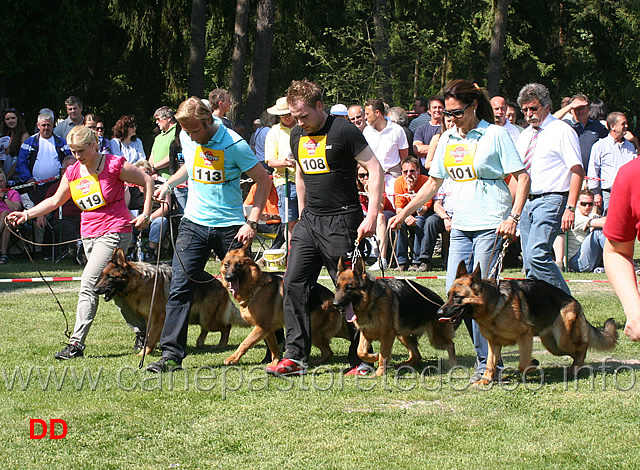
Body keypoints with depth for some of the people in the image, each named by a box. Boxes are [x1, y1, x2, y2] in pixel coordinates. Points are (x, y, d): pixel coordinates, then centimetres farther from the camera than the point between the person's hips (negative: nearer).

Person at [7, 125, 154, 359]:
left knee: (89, 283, -17)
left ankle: (76, 343, -18)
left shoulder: (114, 165, -11)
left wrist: (146, 214, -7)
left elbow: (147, 181, -3)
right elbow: (55, 201, 16)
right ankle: (142, 329, 26)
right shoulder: (73, 172, 7)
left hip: (115, 232, -7)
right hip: (89, 234, 7)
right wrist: (26, 214, 6)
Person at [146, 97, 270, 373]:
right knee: (180, 288, -5)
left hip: (229, 226, -4)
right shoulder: (186, 138, 2)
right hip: (194, 224, 4)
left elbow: (263, 180, -9)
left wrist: (252, 223, -14)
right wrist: (168, 184, 9)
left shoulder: (234, 144, -15)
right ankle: (171, 355, -4)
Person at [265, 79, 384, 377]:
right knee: (293, 284, 0)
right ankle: (295, 357, 4)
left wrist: (372, 216, -18)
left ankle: (361, 360, 6)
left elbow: (375, 169, -12)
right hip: (310, 219, 7)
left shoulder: (343, 131, -11)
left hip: (341, 221, -7)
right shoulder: (298, 137, 10)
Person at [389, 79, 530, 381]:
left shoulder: (495, 135, -4)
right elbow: (433, 184, 22)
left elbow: (522, 178, -7)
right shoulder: (447, 140, 13)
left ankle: (488, 363, 0)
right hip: (461, 226, 6)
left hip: (491, 225, -6)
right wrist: (404, 213, 18)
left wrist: (513, 217, -17)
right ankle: (483, 352, 15)